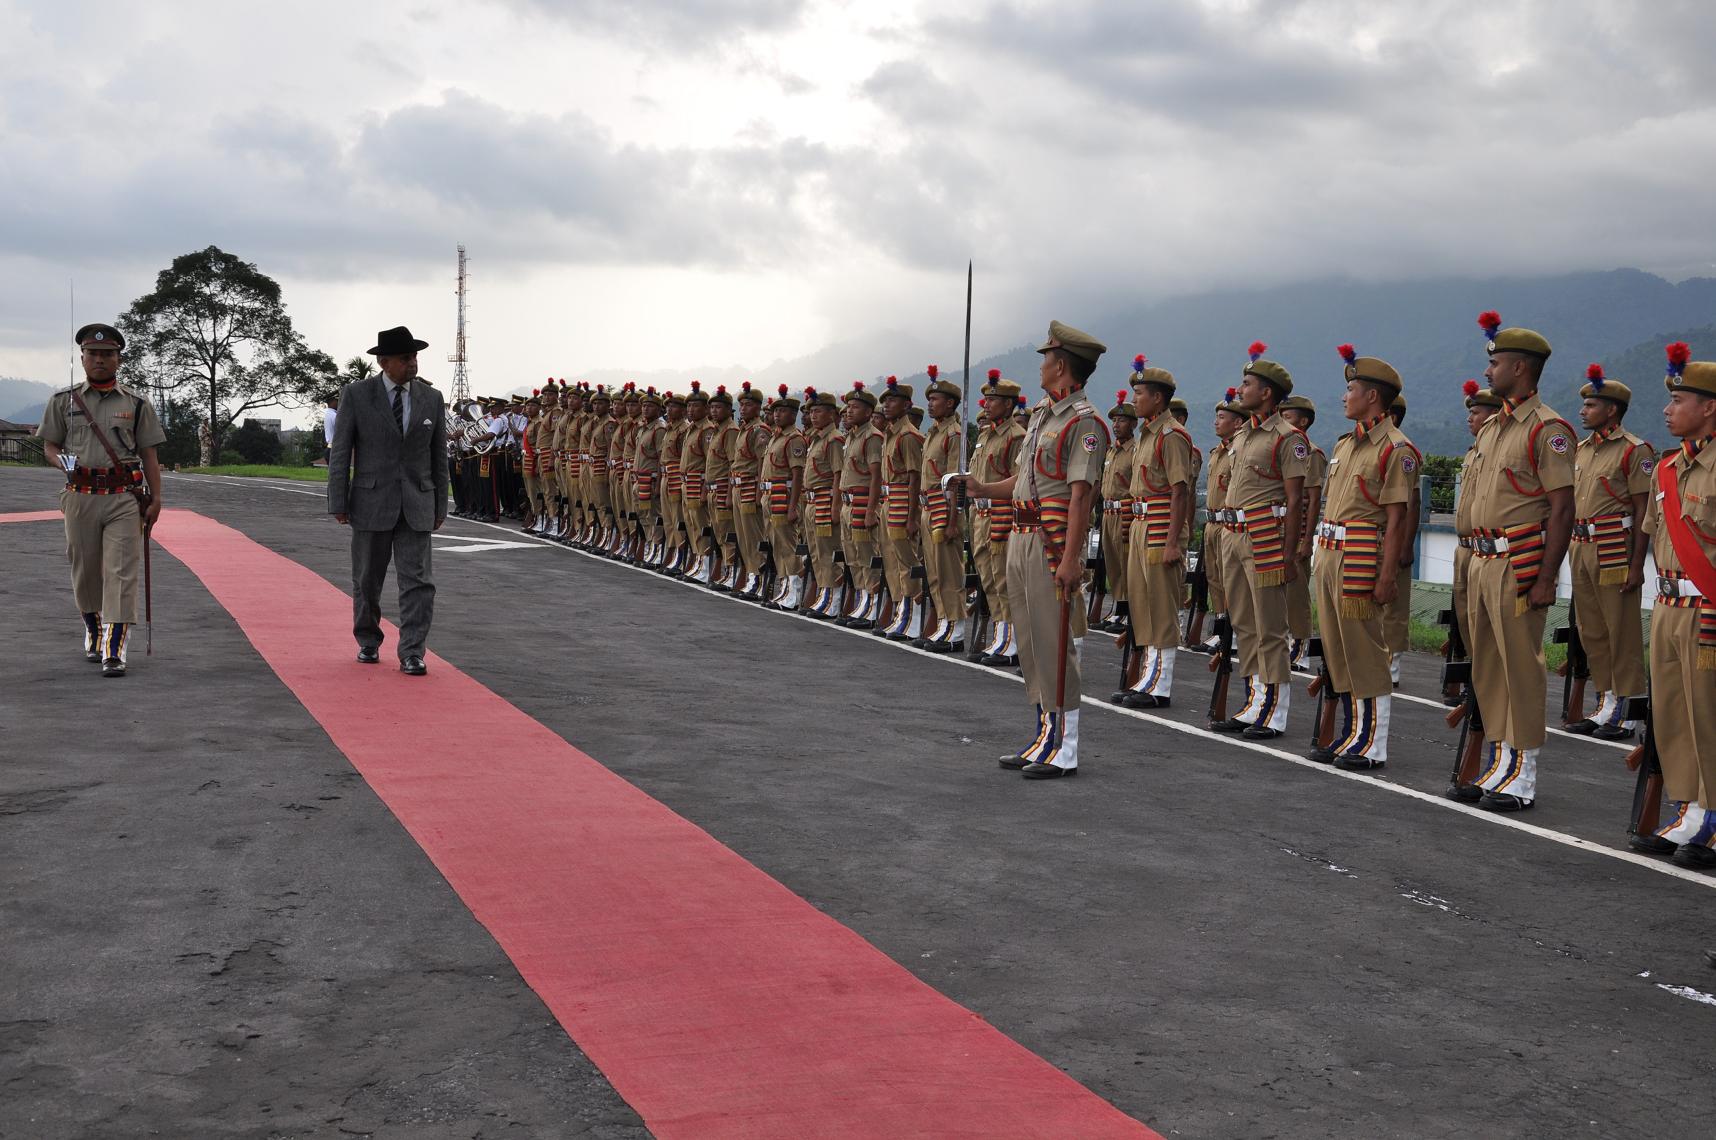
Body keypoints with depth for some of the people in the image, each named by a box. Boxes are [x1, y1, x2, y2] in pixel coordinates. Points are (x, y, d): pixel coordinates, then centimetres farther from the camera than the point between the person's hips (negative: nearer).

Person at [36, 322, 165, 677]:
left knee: (121, 572, -9)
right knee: (85, 571, 11)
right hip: (80, 498, 2)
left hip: (125, 500, -2)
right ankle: (92, 632, 34)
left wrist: (155, 498, 0)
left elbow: (149, 455, 7)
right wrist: (63, 460, -12)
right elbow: (49, 446, 11)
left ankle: (114, 650, -12)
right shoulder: (63, 401, 8)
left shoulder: (136, 404, 6)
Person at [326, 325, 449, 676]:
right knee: (367, 581, 10)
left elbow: (439, 457, 10)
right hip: (371, 502, -1)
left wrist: (440, 506, 8)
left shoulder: (432, 399, 4)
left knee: (417, 581, -6)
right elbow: (340, 452, -3)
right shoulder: (356, 394, -3)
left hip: (416, 506, 1)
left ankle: (412, 654, -5)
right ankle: (368, 643, 27)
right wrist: (338, 503, -6)